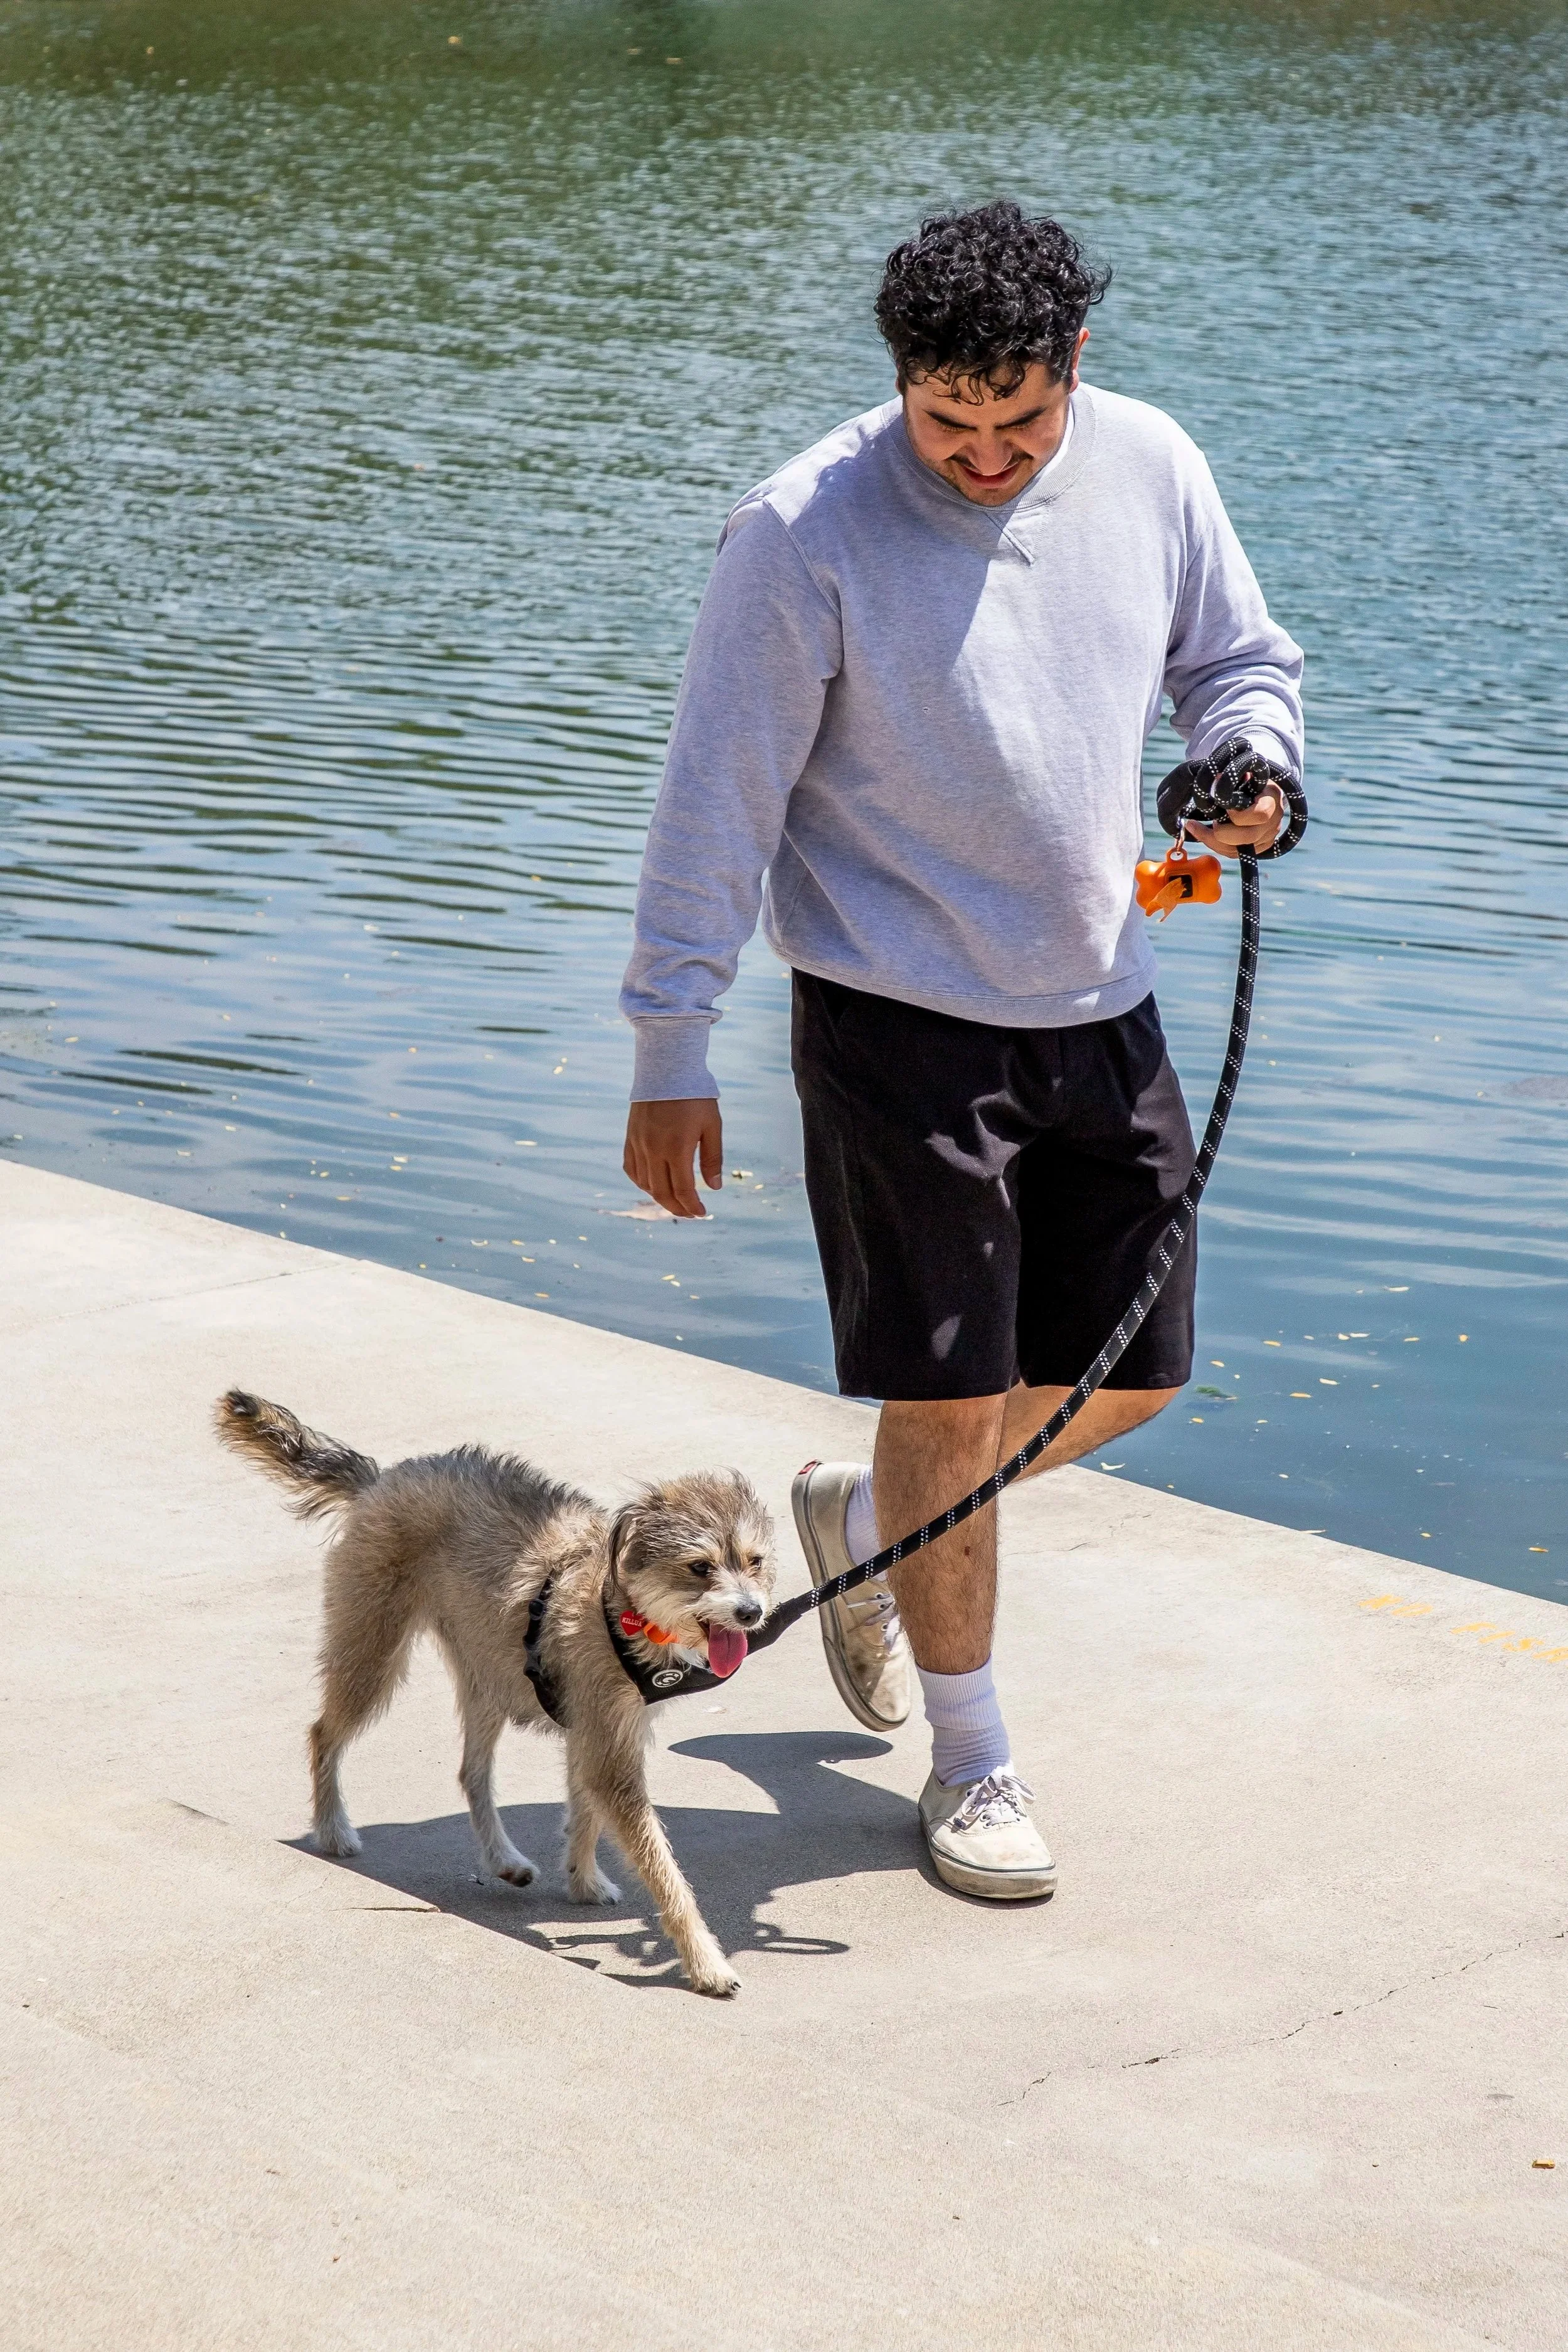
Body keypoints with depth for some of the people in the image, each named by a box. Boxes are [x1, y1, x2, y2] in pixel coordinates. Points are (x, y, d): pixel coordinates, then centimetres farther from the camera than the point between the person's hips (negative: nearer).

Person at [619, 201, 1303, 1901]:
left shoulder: (1149, 467, -1)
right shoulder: (807, 531, -16)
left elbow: (1238, 658, 15)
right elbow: (717, 802, -12)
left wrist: (1254, 764, -9)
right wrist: (669, 1051, -12)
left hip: (1101, 1009, 6)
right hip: (899, 1016, -5)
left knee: (1134, 1376, 12)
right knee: (954, 1402, -1)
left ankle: (860, 1518, 38)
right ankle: (971, 1762, 17)